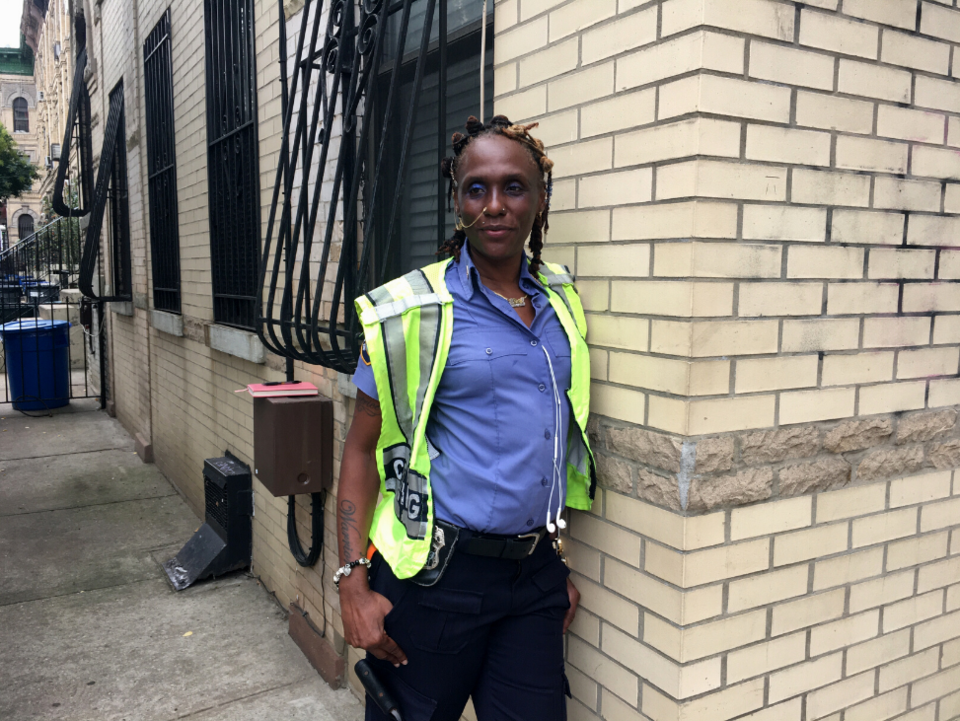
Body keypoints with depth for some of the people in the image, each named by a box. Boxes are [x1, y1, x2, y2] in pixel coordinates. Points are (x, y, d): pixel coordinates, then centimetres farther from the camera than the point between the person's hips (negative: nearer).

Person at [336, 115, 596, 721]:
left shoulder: (562, 302, 6)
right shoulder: (410, 311, -8)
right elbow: (362, 448, -6)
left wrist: (557, 565, 17)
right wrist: (354, 582, -11)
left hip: (536, 577, 4)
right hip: (437, 577, -4)